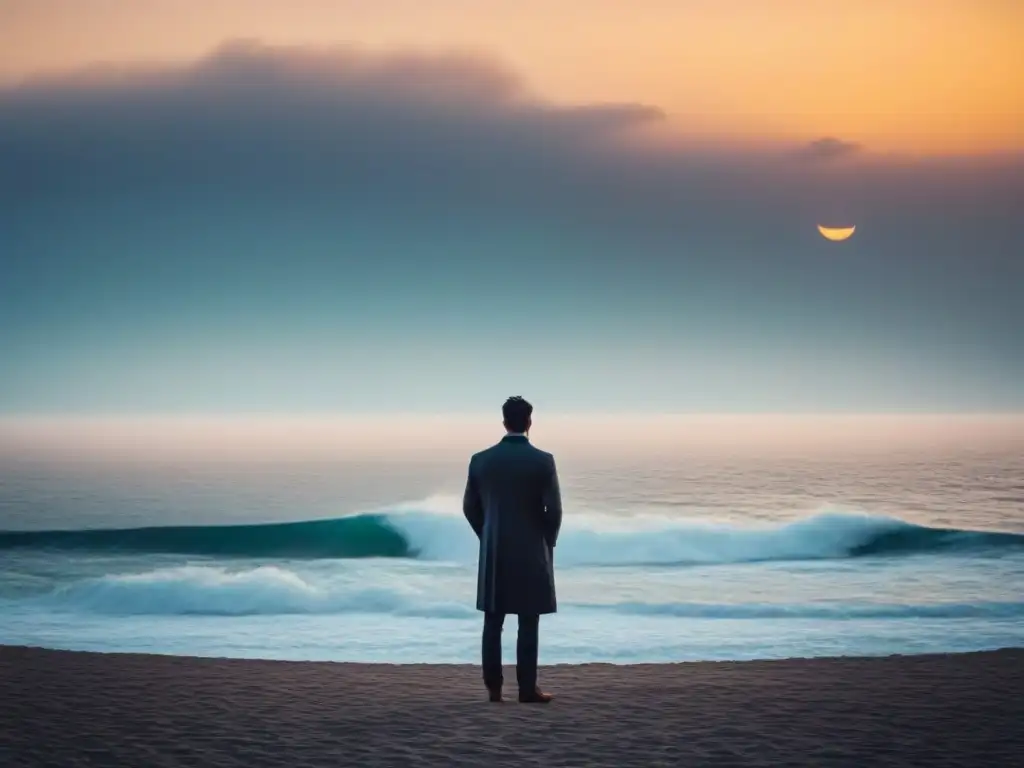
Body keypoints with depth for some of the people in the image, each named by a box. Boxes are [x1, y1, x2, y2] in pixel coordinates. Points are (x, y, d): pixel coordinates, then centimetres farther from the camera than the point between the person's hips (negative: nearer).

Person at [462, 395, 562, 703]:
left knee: (492, 624, 7)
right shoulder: (543, 461, -9)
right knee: (528, 626, 2)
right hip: (531, 553, -3)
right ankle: (527, 688, 3)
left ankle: (493, 687, 8)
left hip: (493, 554, 3)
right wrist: (547, 543, 8)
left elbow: (470, 508, 5)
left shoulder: (480, 459, 0)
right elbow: (554, 510, -9)